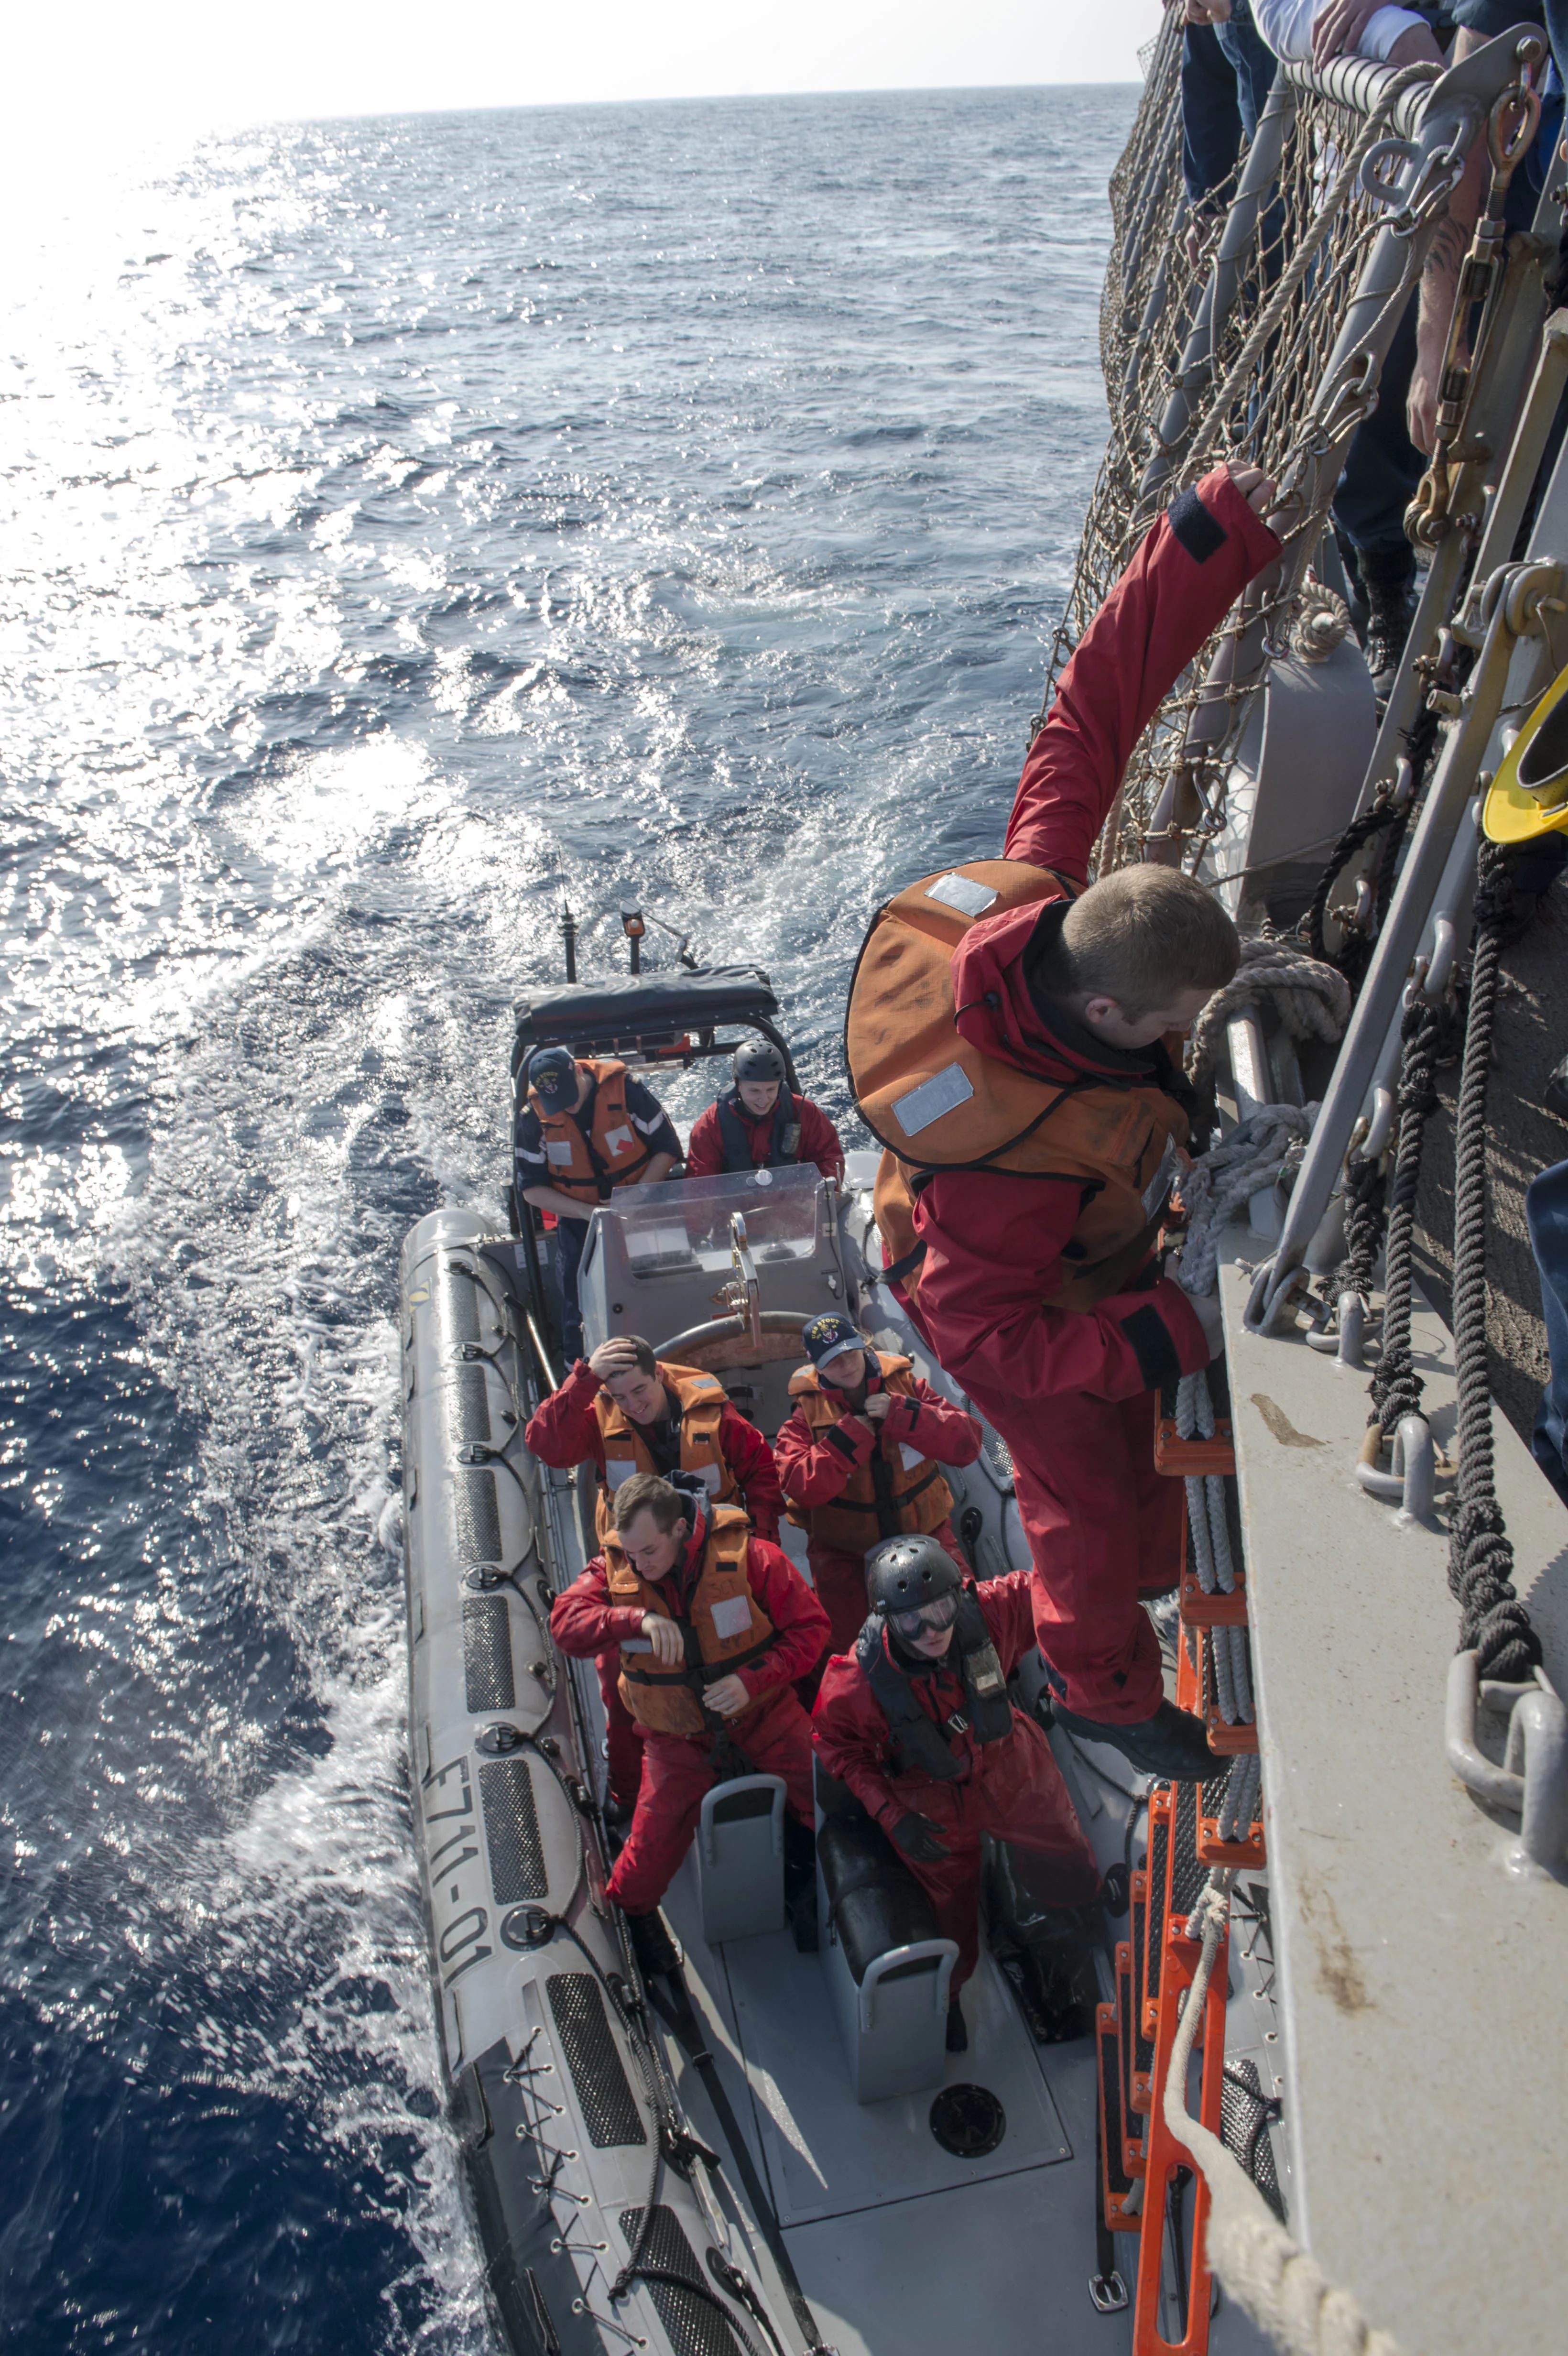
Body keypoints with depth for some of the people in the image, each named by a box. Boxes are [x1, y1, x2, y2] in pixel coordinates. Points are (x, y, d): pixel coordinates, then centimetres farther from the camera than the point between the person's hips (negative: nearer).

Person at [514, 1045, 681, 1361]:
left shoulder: (625, 1090, -15)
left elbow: (668, 1148, -7)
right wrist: (587, 1212, -18)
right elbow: (532, 1188, -5)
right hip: (578, 1217, 1)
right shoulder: (533, 1117, -10)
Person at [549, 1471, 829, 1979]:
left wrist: (753, 1679, -27)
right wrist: (637, 1619, -39)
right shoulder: (614, 1567, -12)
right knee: (658, 1830, -5)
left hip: (762, 1713, -1)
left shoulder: (747, 1555, -20)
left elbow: (809, 1625, -14)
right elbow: (566, 1623, -24)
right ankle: (630, 1907, 29)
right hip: (677, 1735, 1)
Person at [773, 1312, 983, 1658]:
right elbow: (801, 1487, -25)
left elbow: (967, 1443, -16)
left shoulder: (906, 1386, -5)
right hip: (845, 1554, -1)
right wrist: (851, 1434, -25)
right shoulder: (806, 1414, -9)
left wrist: (900, 1414, -25)